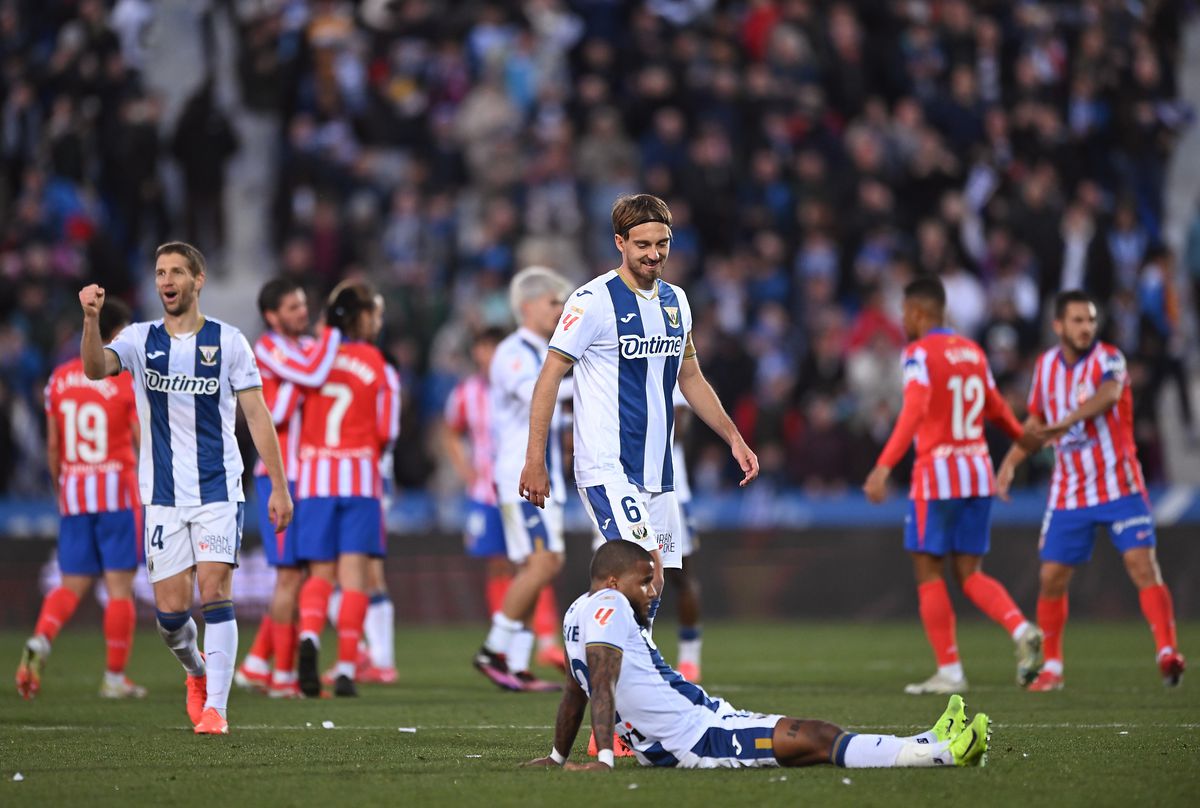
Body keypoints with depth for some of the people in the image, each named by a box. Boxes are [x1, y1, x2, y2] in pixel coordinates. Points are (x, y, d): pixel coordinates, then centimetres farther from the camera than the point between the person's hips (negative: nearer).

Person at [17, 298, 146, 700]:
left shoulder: (60, 378, 6)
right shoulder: (128, 380, -7)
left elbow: (53, 446, 9)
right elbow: (144, 444, -5)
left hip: (73, 489, 4)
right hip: (117, 489, -4)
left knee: (72, 584, 9)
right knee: (119, 585, 3)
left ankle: (40, 641, -17)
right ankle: (115, 677, 5)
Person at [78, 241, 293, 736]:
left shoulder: (228, 341, 1)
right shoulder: (141, 340, 5)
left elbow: (257, 416, 2)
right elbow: (95, 368, -15)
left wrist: (279, 487, -2)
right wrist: (91, 319, -34)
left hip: (219, 491, -2)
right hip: (164, 496, 2)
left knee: (215, 595, -13)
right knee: (170, 611, 1)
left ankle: (215, 708, -10)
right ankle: (196, 672, 31)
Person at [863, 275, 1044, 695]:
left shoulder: (920, 353, -9)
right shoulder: (973, 352, 12)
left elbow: (914, 411, -24)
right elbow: (996, 409, 26)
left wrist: (884, 467, -33)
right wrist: (1024, 439, 46)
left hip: (937, 476, -6)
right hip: (979, 474, 6)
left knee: (929, 573, 3)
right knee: (970, 573, 10)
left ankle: (949, 672, 1)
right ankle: (1022, 630, -15)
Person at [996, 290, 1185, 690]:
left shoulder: (1108, 359, -11)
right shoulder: (1046, 365, 5)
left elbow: (1108, 394, -34)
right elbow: (1035, 421, 21)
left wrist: (1064, 423, -50)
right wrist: (1010, 462, 9)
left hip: (1120, 487, -4)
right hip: (1069, 493, 4)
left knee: (1143, 565, -18)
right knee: (1051, 578, 3)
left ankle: (1167, 653, -21)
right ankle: (1052, 668, 17)